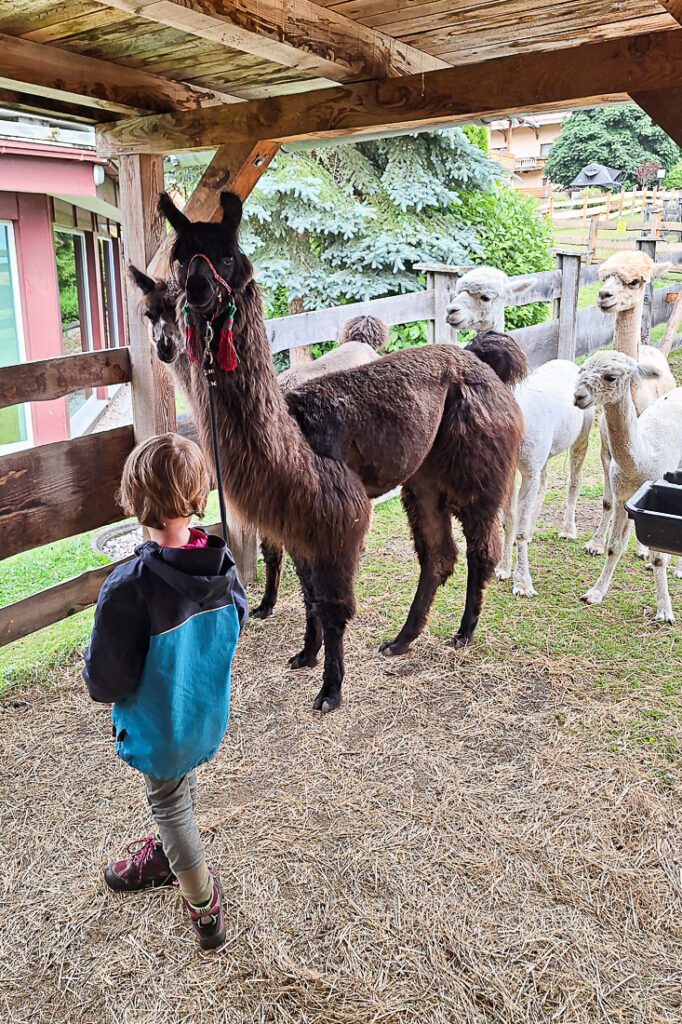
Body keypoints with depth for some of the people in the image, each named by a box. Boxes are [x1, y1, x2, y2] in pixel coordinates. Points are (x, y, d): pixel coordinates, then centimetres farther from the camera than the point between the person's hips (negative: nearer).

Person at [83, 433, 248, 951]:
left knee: (169, 804, 20)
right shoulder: (222, 564, -18)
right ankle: (167, 855, 57)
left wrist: (94, 676, -5)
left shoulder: (128, 589, -36)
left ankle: (204, 904, 38)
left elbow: (106, 683, -26)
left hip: (161, 727, -5)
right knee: (181, 788, 30)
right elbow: (236, 622, 2)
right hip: (209, 714, 5)